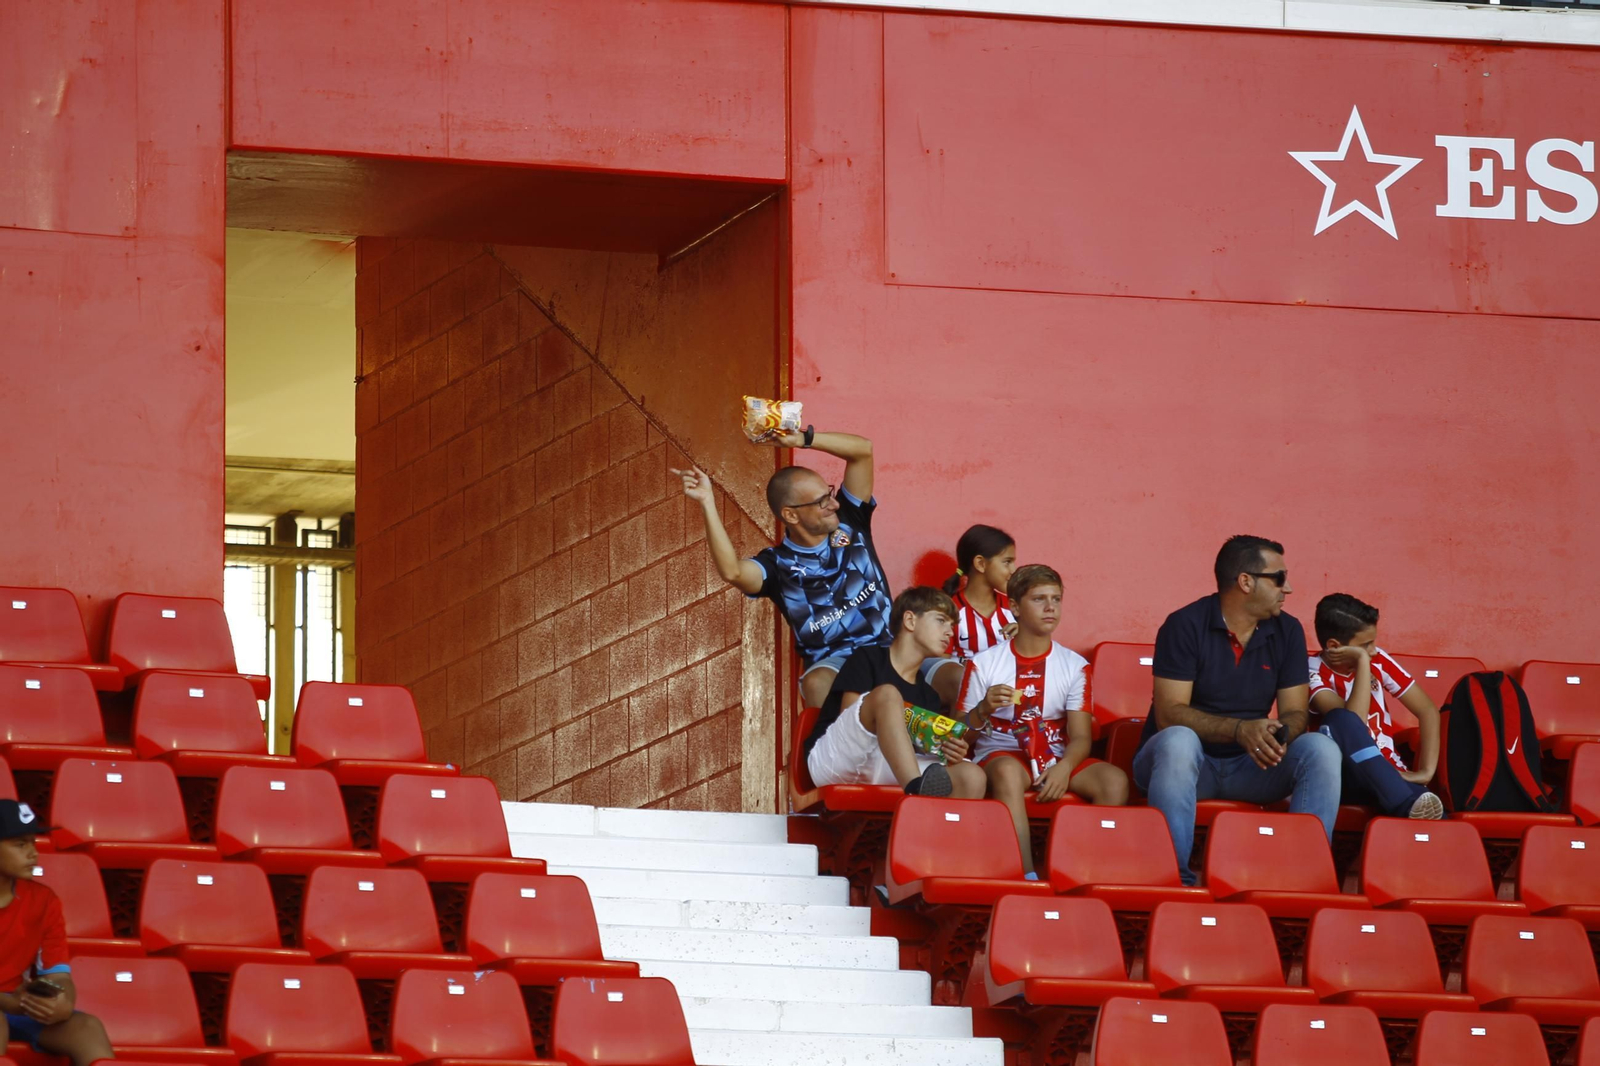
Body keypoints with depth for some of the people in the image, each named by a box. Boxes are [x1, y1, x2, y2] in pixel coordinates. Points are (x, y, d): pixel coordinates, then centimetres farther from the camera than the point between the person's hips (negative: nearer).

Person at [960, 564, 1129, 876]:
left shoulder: (1075, 666, 8)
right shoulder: (985, 663, 2)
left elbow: (1081, 736, 0)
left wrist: (1063, 768, -23)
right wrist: (983, 710, -22)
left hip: (1056, 758, 3)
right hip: (1000, 754, -3)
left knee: (1115, 781, -26)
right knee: (1007, 772, -39)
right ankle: (1026, 876, -45)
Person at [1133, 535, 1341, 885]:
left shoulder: (1287, 631, 5)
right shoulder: (1185, 626, -10)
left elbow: (1295, 714, 2)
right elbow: (1169, 715, -17)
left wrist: (1277, 735, -24)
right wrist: (1240, 730, -30)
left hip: (1249, 766, 4)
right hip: (1185, 761, -4)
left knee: (1321, 750, -22)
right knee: (1178, 740, -39)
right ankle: (1176, 876, -38)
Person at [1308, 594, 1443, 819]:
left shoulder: (1377, 661, 6)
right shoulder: (1314, 673, -8)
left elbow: (1427, 711, 9)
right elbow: (1353, 724, -24)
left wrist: (1426, 771, -3)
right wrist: (1362, 661, -20)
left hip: (1391, 777, 2)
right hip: (1343, 780, -2)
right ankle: (1406, 806, -46)